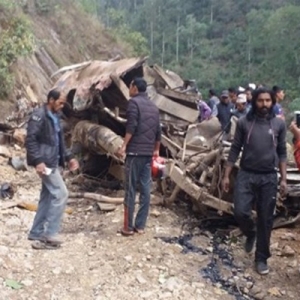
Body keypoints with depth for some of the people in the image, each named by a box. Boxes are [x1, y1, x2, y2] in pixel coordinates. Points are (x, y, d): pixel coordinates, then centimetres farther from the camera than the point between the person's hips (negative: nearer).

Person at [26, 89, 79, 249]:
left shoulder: (54, 117, 16)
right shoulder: (39, 115, -12)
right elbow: (30, 140, -18)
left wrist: (69, 157, 14)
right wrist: (38, 161, -25)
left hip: (52, 162, 9)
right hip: (44, 162, -9)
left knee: (47, 197, 11)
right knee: (61, 194, -11)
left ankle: (37, 234, 18)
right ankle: (50, 233, -4)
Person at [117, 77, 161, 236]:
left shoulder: (134, 102, -5)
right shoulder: (153, 106, 17)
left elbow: (132, 126, -17)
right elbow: (158, 131, 18)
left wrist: (124, 146, -16)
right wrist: (156, 149, 28)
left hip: (135, 151, -7)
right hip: (148, 152, 7)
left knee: (130, 190, -2)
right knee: (145, 189, 6)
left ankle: (128, 227, 1)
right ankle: (140, 225, 11)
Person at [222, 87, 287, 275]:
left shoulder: (279, 124, 3)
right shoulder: (244, 122, 0)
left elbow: (282, 153, 7)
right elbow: (235, 150, 4)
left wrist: (283, 178, 1)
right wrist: (227, 175, 1)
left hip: (269, 177, 1)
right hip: (246, 175, 0)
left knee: (265, 219, 5)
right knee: (240, 212, -11)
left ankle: (262, 258, 21)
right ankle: (251, 234, 24)